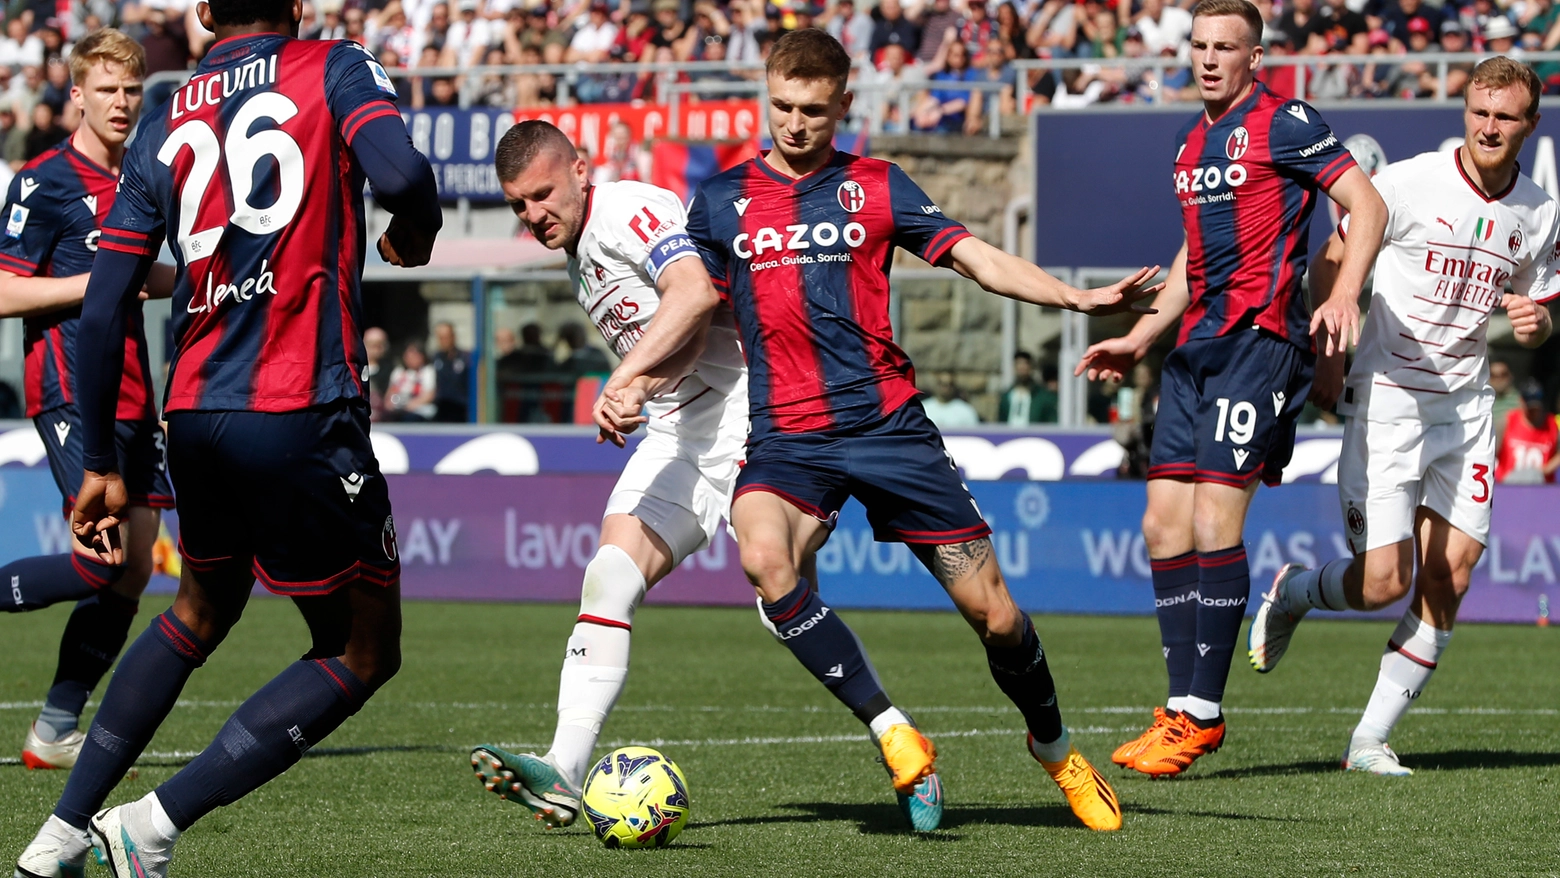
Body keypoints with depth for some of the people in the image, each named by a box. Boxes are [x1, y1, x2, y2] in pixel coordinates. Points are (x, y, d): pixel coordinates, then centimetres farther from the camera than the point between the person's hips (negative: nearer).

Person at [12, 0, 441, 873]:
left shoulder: (165, 127, 12)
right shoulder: (336, 71, 0)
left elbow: (103, 311, 10)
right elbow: (401, 175, -21)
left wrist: (101, 464, 17)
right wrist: (415, 235, 3)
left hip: (195, 412, 6)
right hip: (302, 411, -6)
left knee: (201, 612, 30)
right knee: (363, 653, 6)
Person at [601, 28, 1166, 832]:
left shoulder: (875, 187, 6)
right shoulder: (723, 199, 9)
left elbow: (977, 258, 1)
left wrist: (1078, 298, -12)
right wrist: (620, 381, -5)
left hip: (887, 424, 0)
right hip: (786, 437, 0)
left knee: (991, 609, -2)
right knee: (765, 560, -32)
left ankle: (1054, 747, 27)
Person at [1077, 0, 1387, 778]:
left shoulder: (1283, 124, -5)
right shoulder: (1192, 142, 20)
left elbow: (1367, 204, -8)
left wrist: (1344, 294, -22)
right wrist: (1139, 338, 28)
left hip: (1259, 338, -8)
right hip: (1195, 347, 8)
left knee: (1214, 522, -13)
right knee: (1164, 524, 2)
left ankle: (1202, 714, -8)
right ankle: (1183, 709, 7)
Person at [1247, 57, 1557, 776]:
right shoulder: (1409, 184, -10)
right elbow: (1335, 259, 0)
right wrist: (1325, 356, -7)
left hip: (1466, 406, 5)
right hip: (1386, 400, -5)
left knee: (1448, 582, -3)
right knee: (1383, 582, -12)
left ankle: (1371, 739, 7)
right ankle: (1290, 594, 22)